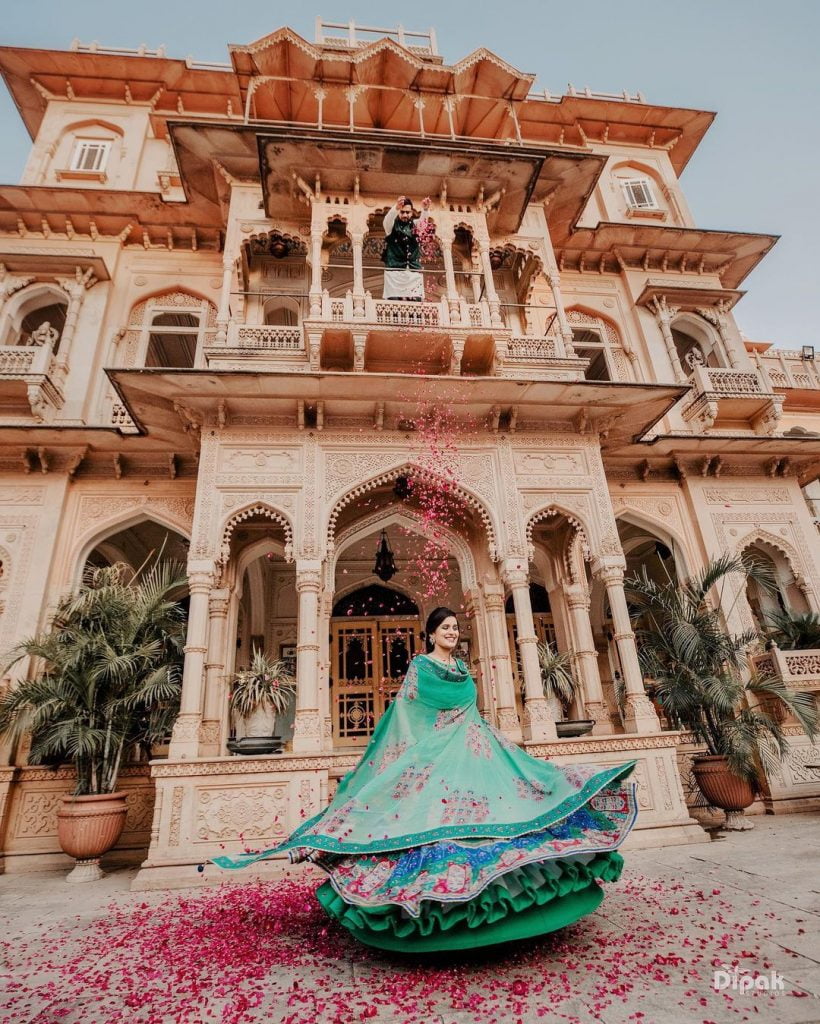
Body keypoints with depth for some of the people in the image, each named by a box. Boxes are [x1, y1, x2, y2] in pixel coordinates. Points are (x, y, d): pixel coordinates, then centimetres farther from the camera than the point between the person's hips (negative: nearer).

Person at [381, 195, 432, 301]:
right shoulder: (392, 225, 8)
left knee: (416, 302, -8)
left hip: (414, 272, 3)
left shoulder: (415, 225, 15)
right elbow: (388, 218, -13)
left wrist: (425, 209, -28)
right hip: (395, 271, -3)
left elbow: (423, 220, -5)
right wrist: (396, 207, -35)